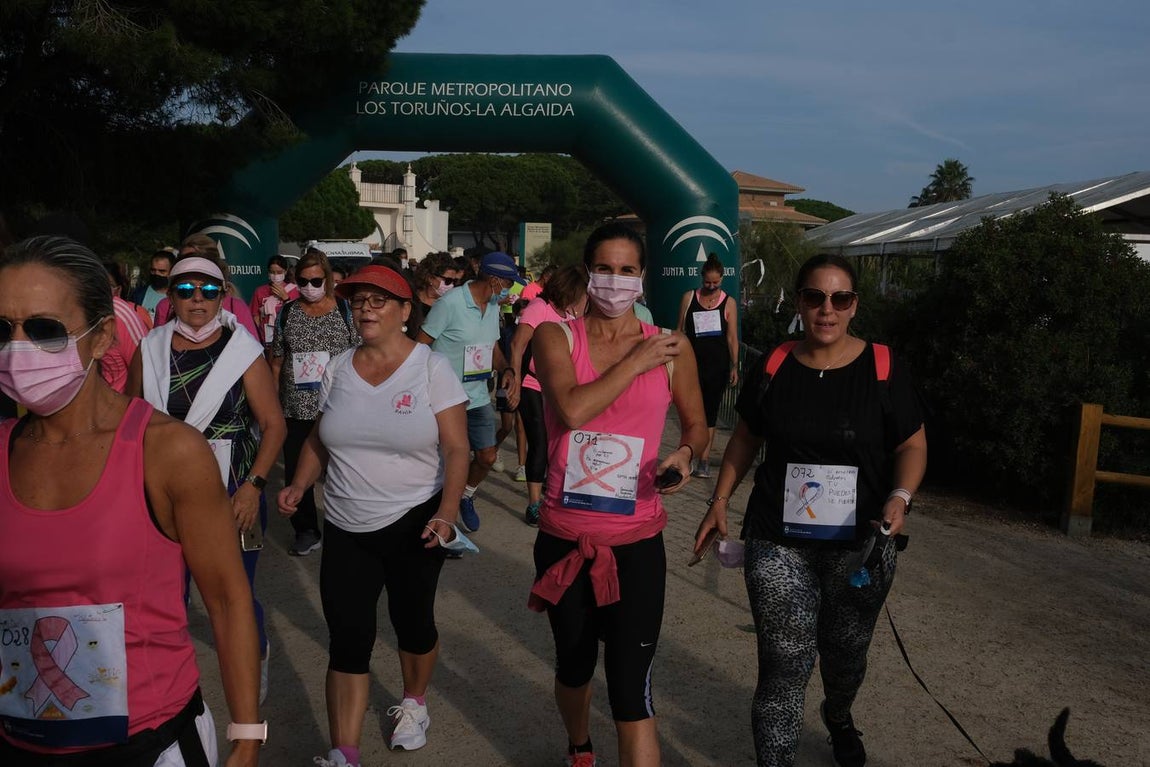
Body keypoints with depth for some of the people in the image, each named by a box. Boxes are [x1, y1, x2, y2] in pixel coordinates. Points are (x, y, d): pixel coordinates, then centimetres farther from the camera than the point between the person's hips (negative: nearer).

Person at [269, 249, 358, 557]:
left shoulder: (344, 310, -1)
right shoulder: (288, 312, 6)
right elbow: (277, 361, 11)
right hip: (296, 408, 3)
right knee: (296, 472, 8)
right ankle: (307, 531, 24)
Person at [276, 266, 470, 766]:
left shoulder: (432, 368, -9)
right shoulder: (338, 369, 4)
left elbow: (456, 450, -11)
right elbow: (320, 439, 13)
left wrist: (447, 510, -24)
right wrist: (299, 486, -3)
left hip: (413, 523, -2)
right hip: (345, 529, 3)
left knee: (412, 623, 14)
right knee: (347, 641, -1)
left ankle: (414, 703, 43)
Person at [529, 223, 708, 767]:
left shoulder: (672, 348, -2)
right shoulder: (556, 337, -4)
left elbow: (696, 423, 12)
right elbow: (571, 409, -23)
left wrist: (685, 454, -10)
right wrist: (638, 361, -17)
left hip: (636, 543, -1)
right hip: (563, 537, 2)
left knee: (631, 689, -5)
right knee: (573, 664, 24)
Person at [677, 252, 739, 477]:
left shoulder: (728, 302, 4)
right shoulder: (689, 298, 6)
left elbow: (732, 337, 3)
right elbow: (680, 331, 9)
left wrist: (734, 366, -4)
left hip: (717, 364, 0)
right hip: (693, 361, 0)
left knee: (710, 410, 2)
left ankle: (704, 459, 4)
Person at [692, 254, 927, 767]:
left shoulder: (883, 369, -6)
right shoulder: (771, 368, -1)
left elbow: (912, 445, 0)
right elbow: (746, 438, 10)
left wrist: (900, 498, -18)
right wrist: (719, 501, 3)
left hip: (861, 546, 1)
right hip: (779, 543, 0)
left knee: (846, 653, 20)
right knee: (785, 666, -6)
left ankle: (839, 719, 54)